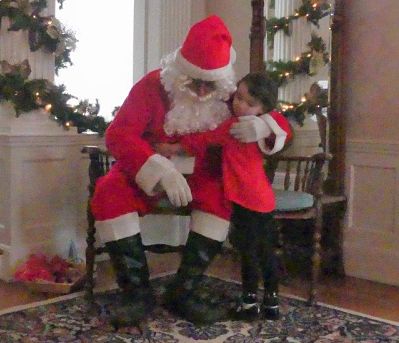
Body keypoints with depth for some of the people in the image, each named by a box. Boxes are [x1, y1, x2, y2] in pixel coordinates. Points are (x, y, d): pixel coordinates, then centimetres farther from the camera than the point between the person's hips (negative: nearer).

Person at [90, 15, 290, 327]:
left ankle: (183, 291, -23)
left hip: (200, 177, 2)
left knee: (221, 193, -32)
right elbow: (118, 134, -25)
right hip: (148, 175, -1)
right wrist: (162, 171, -40)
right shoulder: (153, 86, -15)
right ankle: (138, 293, -22)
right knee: (109, 192, -31)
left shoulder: (228, 95, -6)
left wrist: (263, 126, -29)